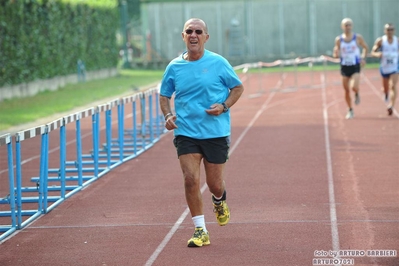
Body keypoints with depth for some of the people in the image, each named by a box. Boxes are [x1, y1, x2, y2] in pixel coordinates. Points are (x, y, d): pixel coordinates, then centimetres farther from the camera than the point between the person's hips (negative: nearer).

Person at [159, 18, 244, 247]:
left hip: (216, 132, -1)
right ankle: (200, 231, -3)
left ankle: (219, 201, 44)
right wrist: (168, 115, -6)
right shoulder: (174, 67, 3)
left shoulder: (218, 63, -3)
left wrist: (223, 106, -12)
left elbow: (238, 87, 6)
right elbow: (164, 95, 14)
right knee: (191, 179, -13)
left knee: (214, 184, 5)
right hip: (186, 132, 1)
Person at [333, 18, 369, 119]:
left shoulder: (358, 37, -3)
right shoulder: (339, 39, -1)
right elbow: (335, 54, 3)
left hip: (355, 66, -2)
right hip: (344, 67, 2)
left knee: (354, 87, -22)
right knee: (347, 91, 6)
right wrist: (336, 54, -20)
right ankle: (350, 110, 24)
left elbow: (365, 47, 13)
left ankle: (357, 94, 15)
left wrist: (363, 58, 0)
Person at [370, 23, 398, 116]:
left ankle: (391, 106, -27)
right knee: (386, 89, 15)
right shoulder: (380, 40, -7)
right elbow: (372, 52, -7)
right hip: (384, 68, 1)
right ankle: (387, 95, 50)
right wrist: (377, 54, -28)